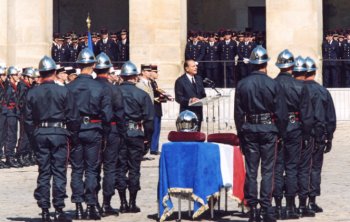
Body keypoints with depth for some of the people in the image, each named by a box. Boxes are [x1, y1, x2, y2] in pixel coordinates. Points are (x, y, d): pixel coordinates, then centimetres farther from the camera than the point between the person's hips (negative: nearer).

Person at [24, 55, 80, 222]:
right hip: (59, 133, -3)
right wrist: (73, 137, 6)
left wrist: (32, 139, 13)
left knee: (43, 172, 7)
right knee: (59, 172, 0)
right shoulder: (63, 92, -6)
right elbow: (73, 118, -5)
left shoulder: (32, 93, 2)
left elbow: (28, 119, 5)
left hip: (39, 134, 3)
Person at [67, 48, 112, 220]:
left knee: (76, 170, 8)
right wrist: (104, 134, 7)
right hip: (93, 130, -1)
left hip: (75, 130, 1)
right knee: (91, 170, 5)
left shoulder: (69, 87, -4)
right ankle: (91, 207, 4)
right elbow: (107, 114, -5)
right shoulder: (100, 88, -6)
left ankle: (78, 207, 6)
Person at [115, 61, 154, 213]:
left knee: (120, 168, 7)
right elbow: (149, 119, -5)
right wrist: (148, 138, 5)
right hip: (136, 134, -1)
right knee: (134, 169, 5)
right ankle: (132, 203, 7)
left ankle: (123, 203, 7)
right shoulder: (142, 95, -5)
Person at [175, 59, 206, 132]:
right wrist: (189, 100, -24)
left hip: (198, 112, 6)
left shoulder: (199, 78, 14)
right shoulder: (180, 81, -6)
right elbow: (178, 98, -10)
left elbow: (203, 94, 19)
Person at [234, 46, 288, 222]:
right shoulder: (273, 85, -7)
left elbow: (238, 112, 3)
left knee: (251, 171, 6)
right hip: (268, 129, -2)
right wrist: (280, 133, 6)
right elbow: (281, 112, -5)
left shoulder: (242, 85, 0)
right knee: (267, 170, 1)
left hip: (249, 129, 2)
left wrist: (240, 134, 11)